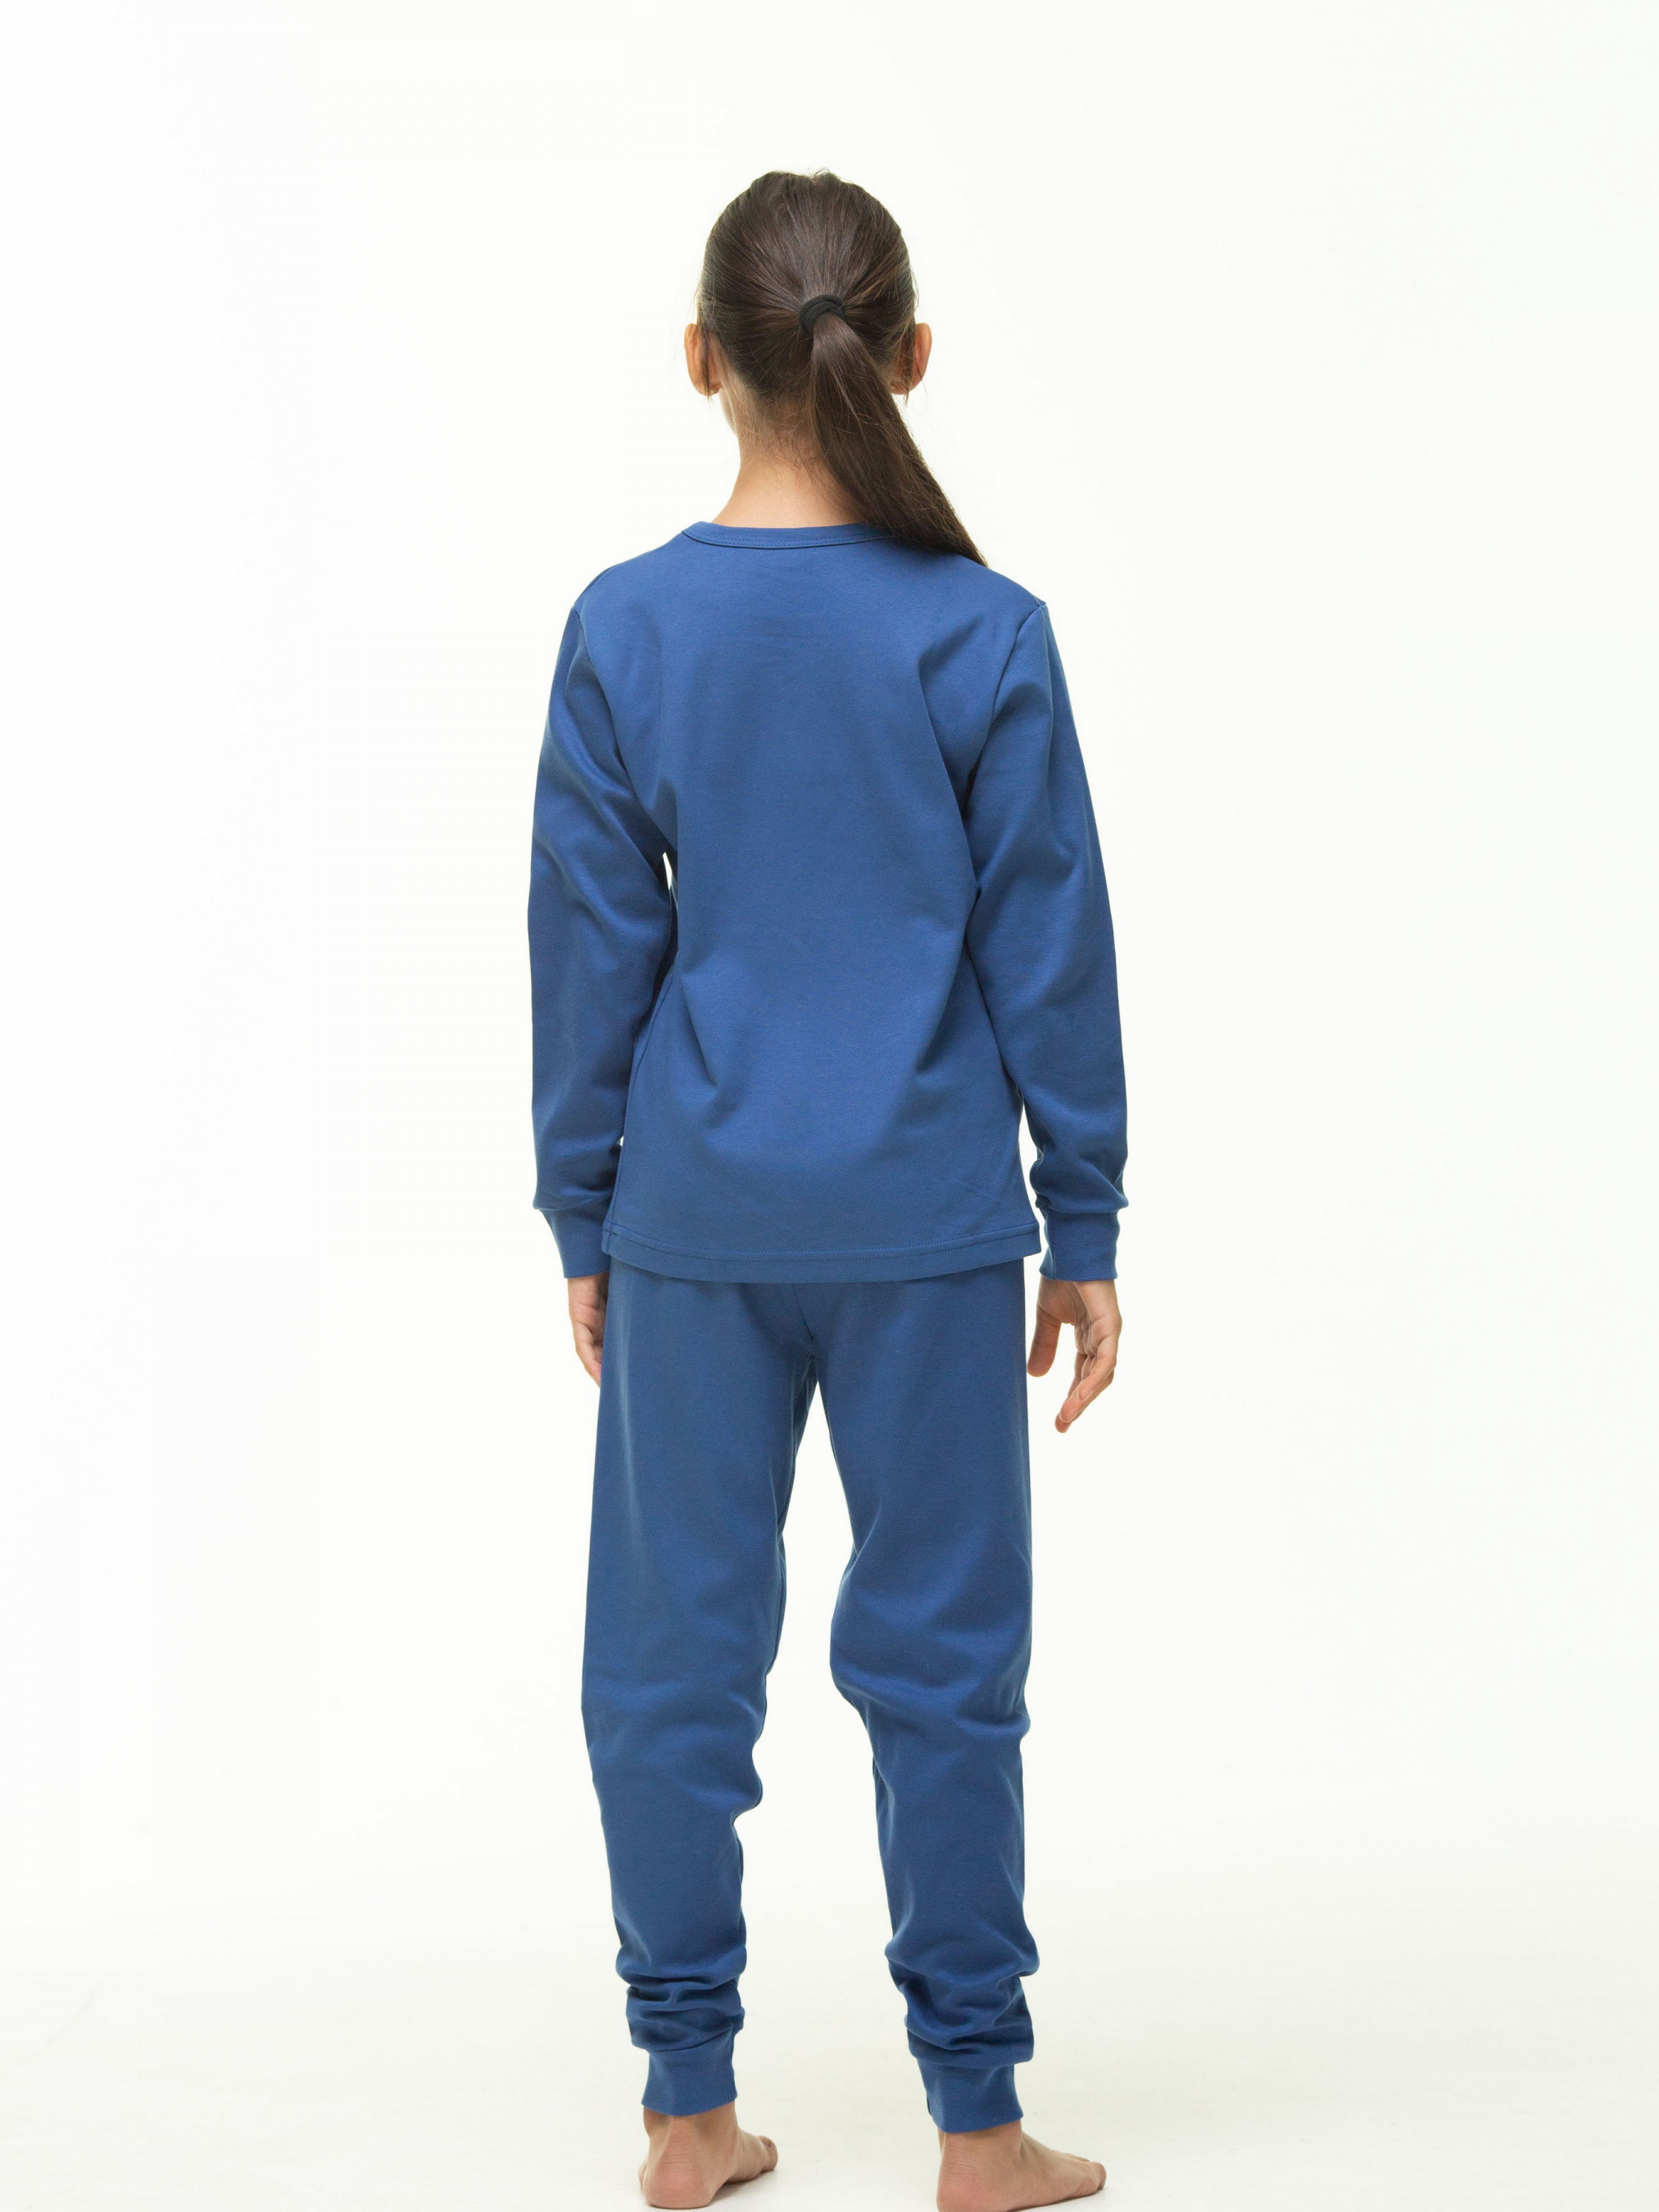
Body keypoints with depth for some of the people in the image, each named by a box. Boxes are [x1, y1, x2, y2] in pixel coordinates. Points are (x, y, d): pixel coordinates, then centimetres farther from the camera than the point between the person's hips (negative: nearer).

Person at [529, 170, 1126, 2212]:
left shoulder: (624, 631, -4)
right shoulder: (986, 636, -7)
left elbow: (590, 948, 0)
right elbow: (1049, 951, -3)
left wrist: (585, 1220, 10)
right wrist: (1084, 1227, 6)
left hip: (696, 1220, 1)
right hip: (926, 1227, -1)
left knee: (673, 1656, 10)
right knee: (942, 1661, 8)